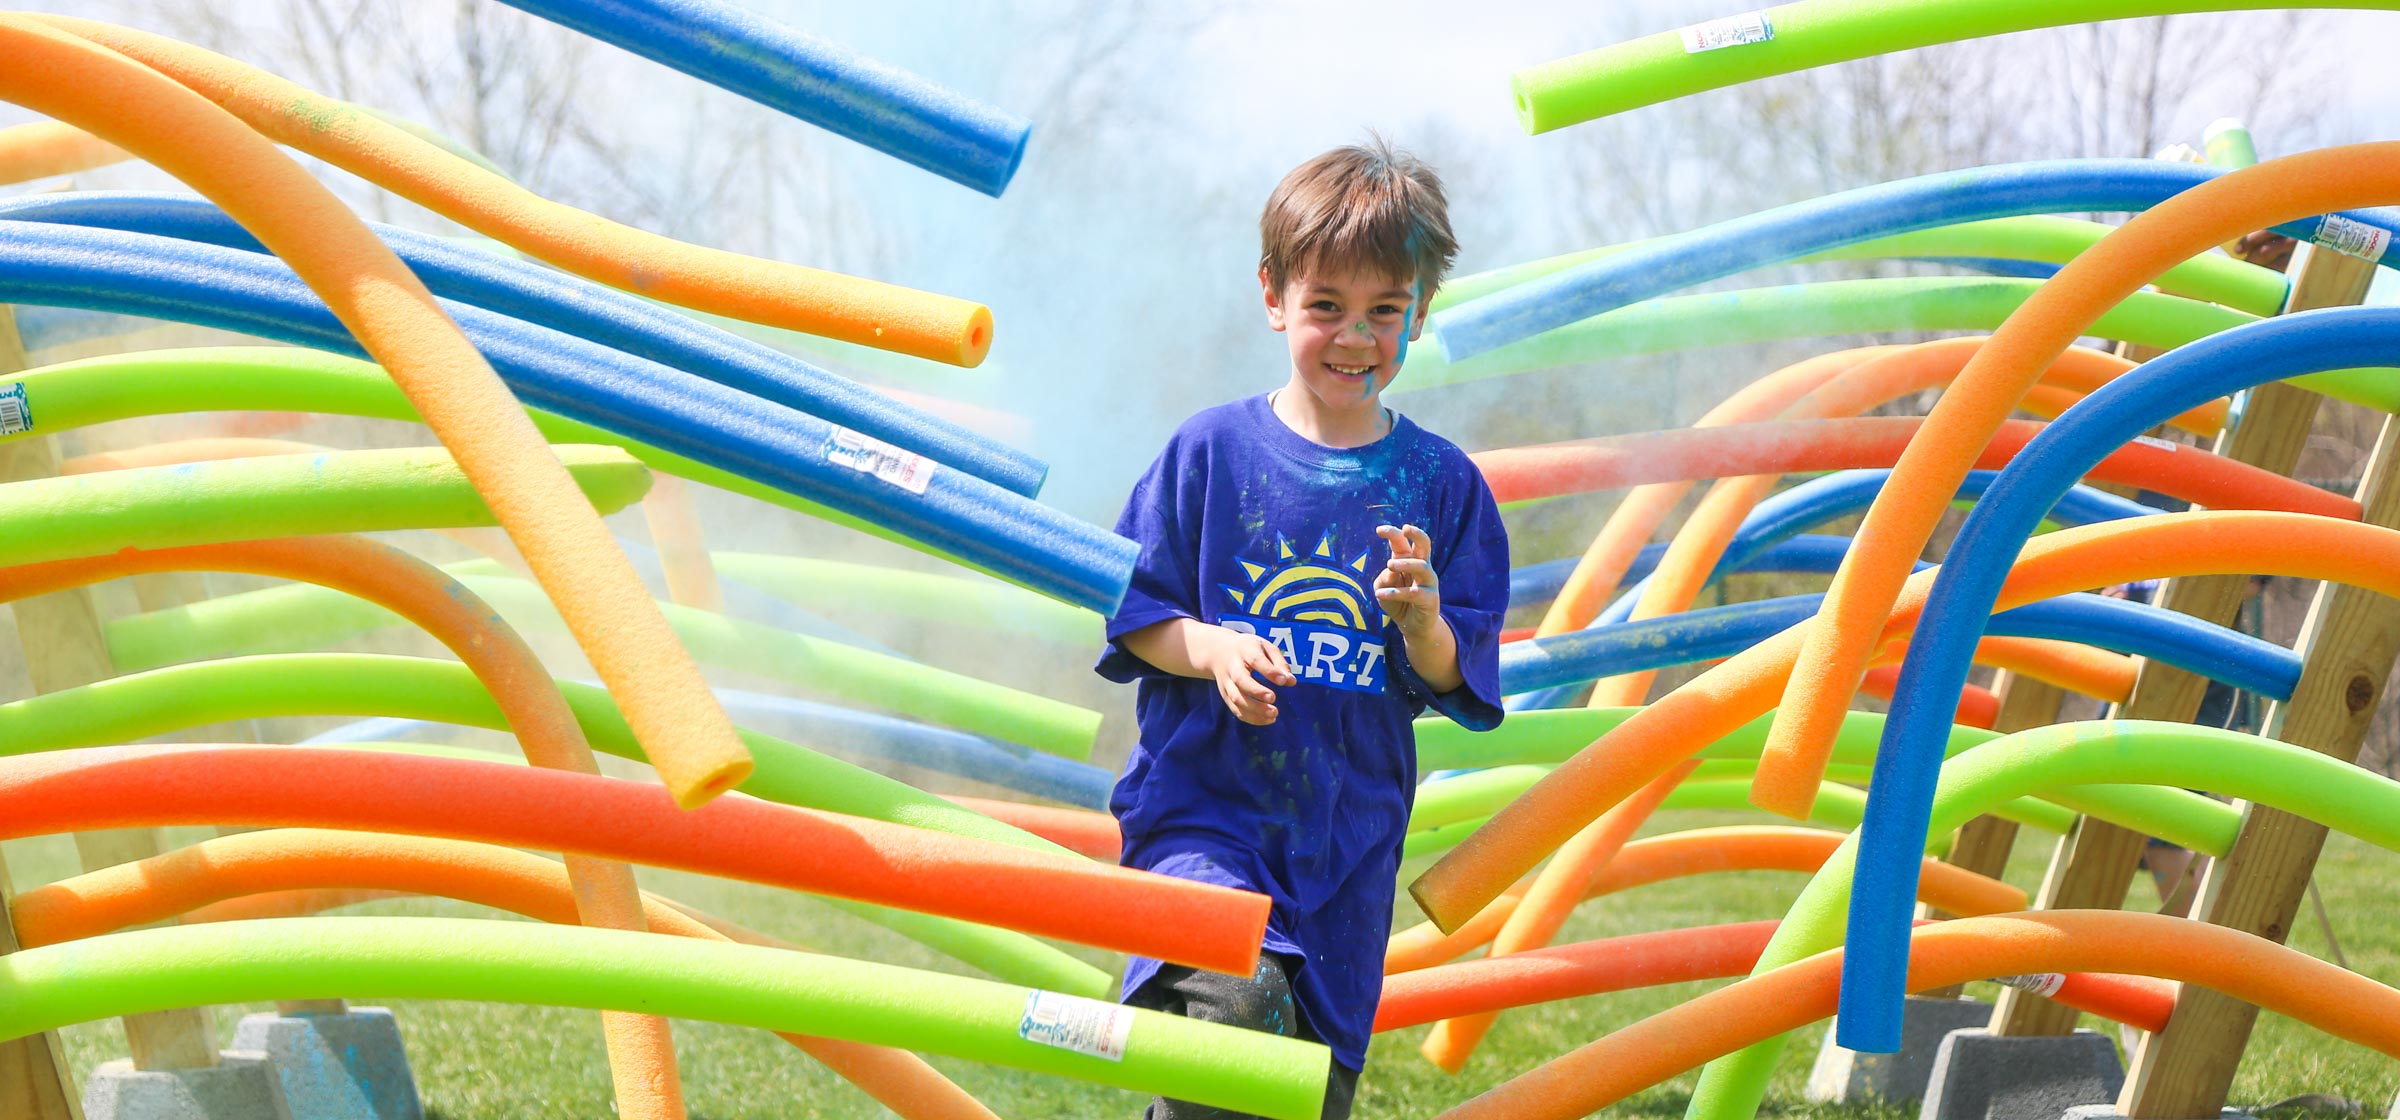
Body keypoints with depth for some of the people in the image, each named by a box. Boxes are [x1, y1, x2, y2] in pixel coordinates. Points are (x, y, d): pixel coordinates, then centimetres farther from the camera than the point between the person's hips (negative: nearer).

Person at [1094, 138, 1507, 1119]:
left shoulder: (1442, 484, 3)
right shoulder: (1211, 450, -1)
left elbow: (1456, 685, 3)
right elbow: (1132, 616, 3)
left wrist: (1423, 620, -18)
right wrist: (1212, 648, -16)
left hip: (1349, 836, 3)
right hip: (1202, 808, -3)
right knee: (1239, 998, -30)